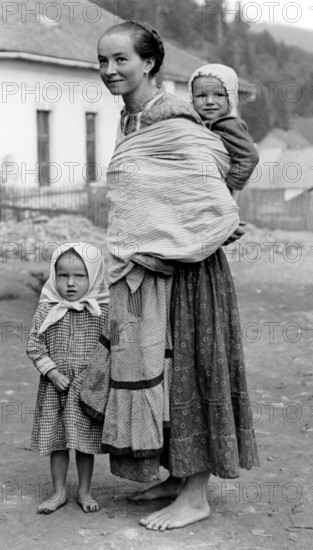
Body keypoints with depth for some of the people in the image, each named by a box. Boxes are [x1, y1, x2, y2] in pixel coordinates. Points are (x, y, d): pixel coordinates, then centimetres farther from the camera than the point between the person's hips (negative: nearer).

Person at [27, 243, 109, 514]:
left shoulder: (102, 310, -5)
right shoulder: (46, 311, -3)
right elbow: (35, 346, -2)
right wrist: (53, 373, -11)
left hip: (88, 388, -1)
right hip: (54, 387, 1)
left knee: (85, 441, 7)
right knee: (56, 440, 9)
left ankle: (84, 491, 24)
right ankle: (59, 491, 24)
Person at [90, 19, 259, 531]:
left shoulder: (172, 123, -17)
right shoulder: (130, 122, 11)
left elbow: (215, 204, -21)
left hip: (181, 268, -9)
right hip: (141, 268, 9)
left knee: (183, 369, -2)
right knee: (149, 367, 14)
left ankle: (195, 496, 10)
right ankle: (178, 475, 28)